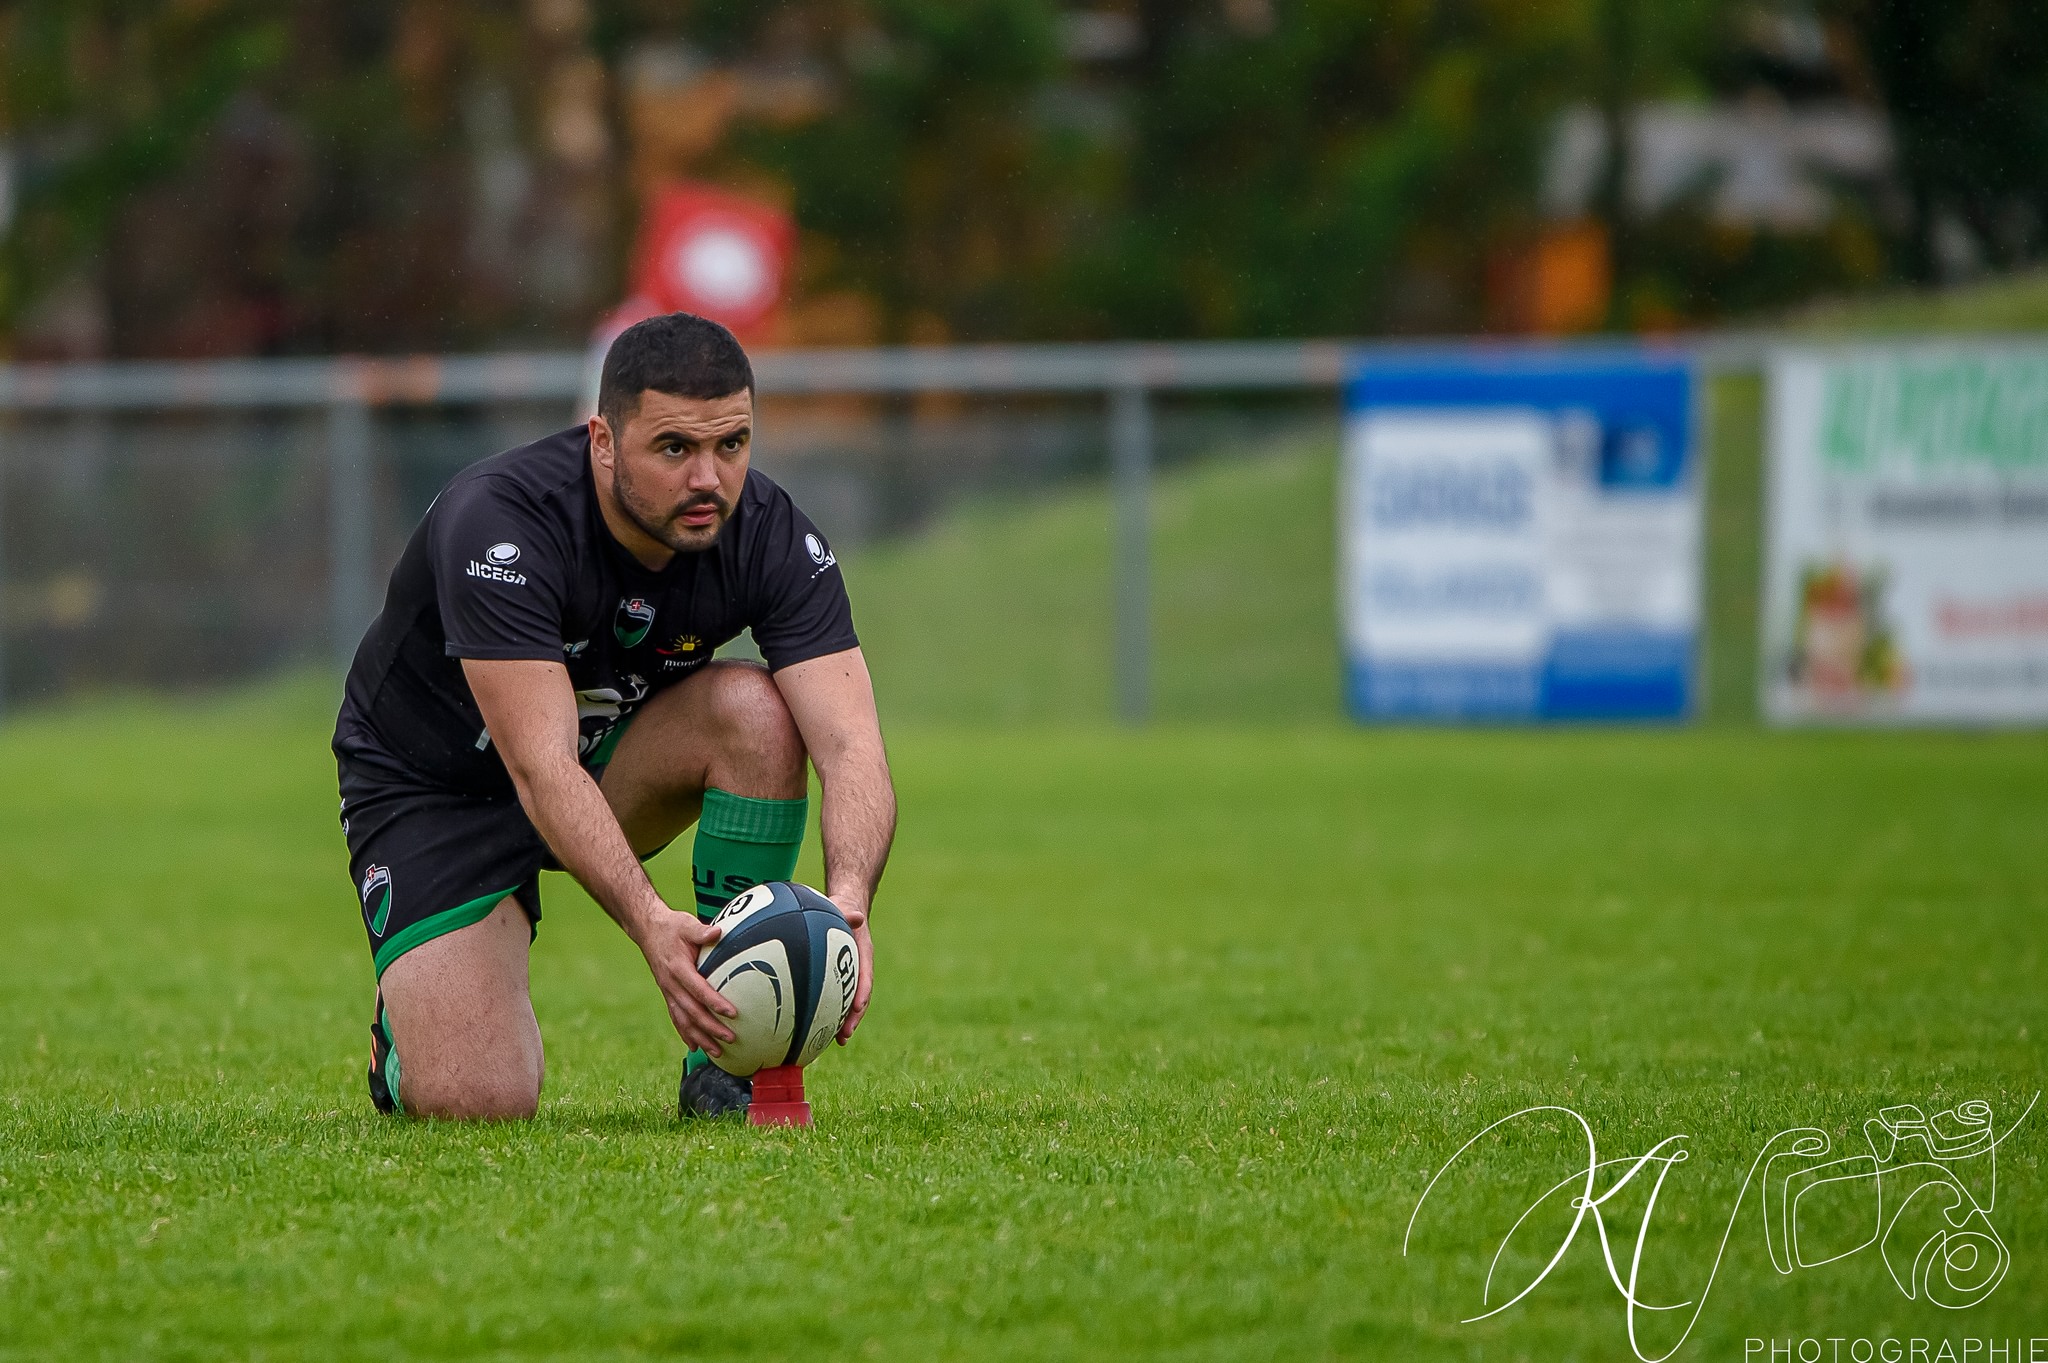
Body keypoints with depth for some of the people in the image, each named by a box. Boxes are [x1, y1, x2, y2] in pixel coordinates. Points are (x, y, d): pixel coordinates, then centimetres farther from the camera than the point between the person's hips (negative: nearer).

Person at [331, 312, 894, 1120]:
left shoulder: (769, 536, -21)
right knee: (474, 1101, -21)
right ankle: (410, 1020, 18)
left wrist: (848, 898, -50)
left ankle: (726, 1060, -15)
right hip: (432, 788, -4)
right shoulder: (496, 523, -34)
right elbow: (542, 768, -40)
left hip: (615, 757, 4)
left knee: (757, 710, -28)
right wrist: (650, 925, -55)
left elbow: (850, 744, -29)